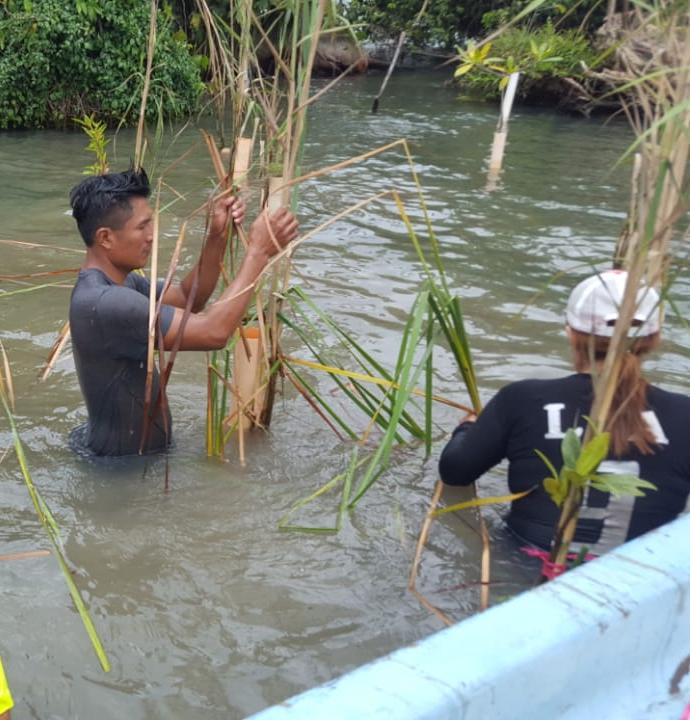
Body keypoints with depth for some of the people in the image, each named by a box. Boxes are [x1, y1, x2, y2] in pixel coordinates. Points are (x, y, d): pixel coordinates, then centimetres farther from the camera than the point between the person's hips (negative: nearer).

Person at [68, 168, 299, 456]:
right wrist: (258, 251, -24)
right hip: (120, 464, -9)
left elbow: (188, 298, 8)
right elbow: (213, 332, -32)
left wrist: (217, 238, -7)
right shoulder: (104, 302, -29)